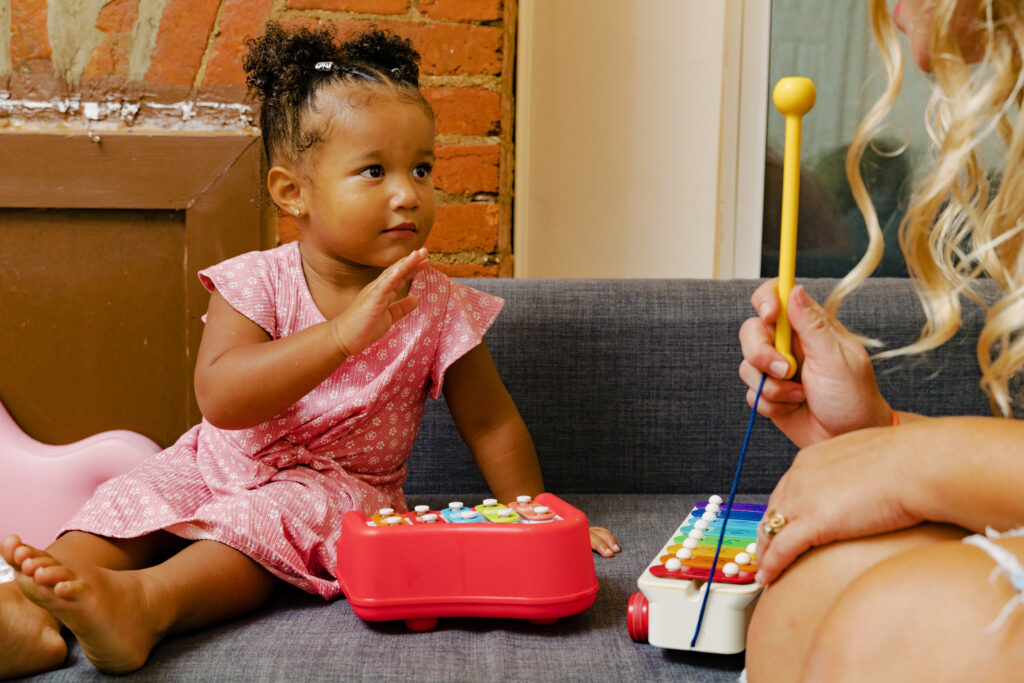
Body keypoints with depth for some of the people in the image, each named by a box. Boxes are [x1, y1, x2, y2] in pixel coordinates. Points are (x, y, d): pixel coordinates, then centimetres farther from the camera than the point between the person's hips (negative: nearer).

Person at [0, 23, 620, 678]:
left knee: (269, 521, -33)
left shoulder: (438, 306, -8)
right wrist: (344, 332, -38)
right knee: (130, 502, -19)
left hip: (337, 485, -3)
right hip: (222, 467, 3)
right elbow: (221, 399, -28)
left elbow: (491, 423, 3)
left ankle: (142, 601, -52)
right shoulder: (259, 281, -11)